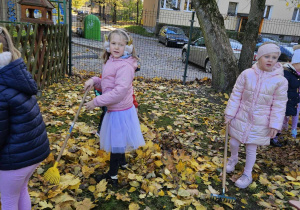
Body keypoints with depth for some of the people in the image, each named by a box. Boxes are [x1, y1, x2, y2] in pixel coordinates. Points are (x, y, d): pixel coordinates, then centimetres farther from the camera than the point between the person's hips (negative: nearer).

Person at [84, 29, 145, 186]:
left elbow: (119, 92, -28)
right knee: (117, 139, 26)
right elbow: (106, 84, 16)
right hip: (114, 108, 9)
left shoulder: (125, 66, -23)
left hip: (120, 110, -9)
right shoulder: (110, 62, 7)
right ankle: (122, 162, 50)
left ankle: (112, 176, 21)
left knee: (116, 142, 4)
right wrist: (94, 81, -4)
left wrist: (96, 101, -24)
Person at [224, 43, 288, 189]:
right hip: (241, 118, 2)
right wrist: (229, 114, -3)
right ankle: (233, 158, 51)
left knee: (251, 149, 10)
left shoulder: (280, 81, -12)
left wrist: (275, 125, -9)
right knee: (234, 142, 16)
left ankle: (247, 174, 34)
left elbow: (279, 105, -6)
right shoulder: (247, 74, -11)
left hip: (260, 123, -1)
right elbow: (236, 95, -4)